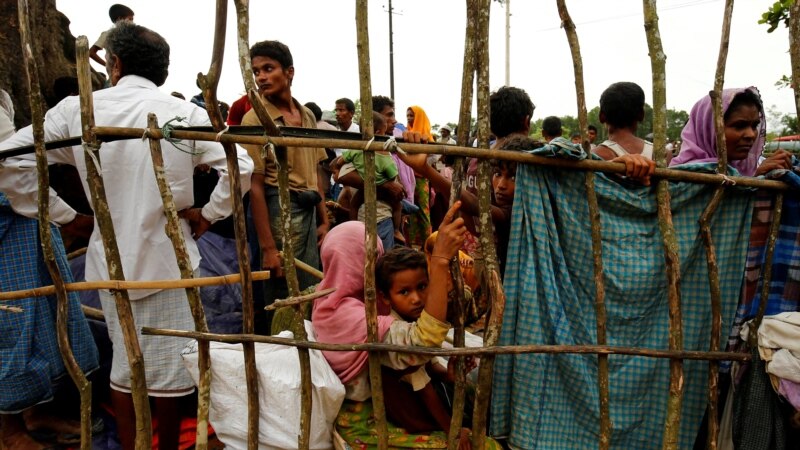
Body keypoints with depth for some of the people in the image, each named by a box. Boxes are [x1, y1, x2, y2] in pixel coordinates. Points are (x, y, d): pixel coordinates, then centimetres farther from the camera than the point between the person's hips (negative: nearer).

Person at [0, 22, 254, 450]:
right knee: (169, 366, 11)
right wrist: (209, 213, -5)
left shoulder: (77, 109, -2)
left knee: (123, 363, 18)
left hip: (110, 257, 3)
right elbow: (240, 166, -15)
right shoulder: (185, 113, -7)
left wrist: (64, 216, 1)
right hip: (167, 256, -2)